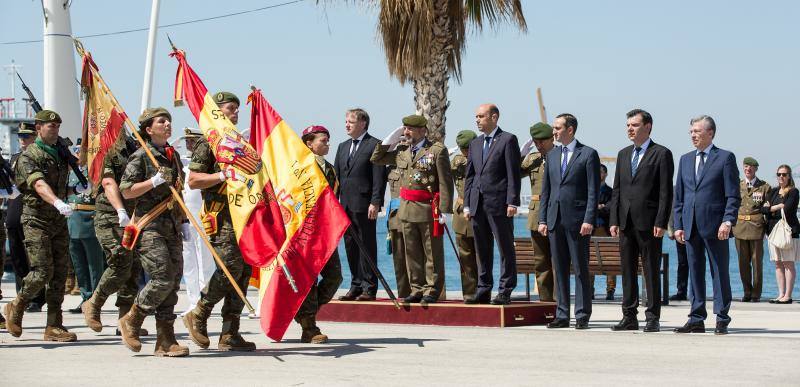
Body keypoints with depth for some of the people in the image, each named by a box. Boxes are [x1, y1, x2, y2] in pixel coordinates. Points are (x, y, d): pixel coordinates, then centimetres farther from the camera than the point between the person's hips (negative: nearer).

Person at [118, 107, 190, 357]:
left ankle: (166, 341, 5)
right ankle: (131, 321, 5)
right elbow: (126, 191, -10)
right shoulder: (141, 156, -6)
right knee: (162, 278, -16)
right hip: (149, 226, -7)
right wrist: (153, 182, -20)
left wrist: (183, 221, 20)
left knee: (173, 282, 2)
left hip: (172, 228, 7)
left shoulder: (173, 156, 17)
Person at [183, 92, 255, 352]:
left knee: (244, 271, 2)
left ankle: (230, 335, 5)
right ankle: (198, 316, 2)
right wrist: (224, 175, -19)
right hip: (221, 215, -8)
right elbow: (193, 180, -10)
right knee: (230, 267, -17)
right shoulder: (207, 143, -2)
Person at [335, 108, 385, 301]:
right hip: (345, 205, 7)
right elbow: (336, 176, 18)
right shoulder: (343, 147, 18)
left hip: (364, 205, -7)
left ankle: (369, 288, 0)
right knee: (350, 246, 9)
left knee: (367, 246, -3)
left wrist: (375, 203, -16)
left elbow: (379, 177, -10)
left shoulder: (374, 145, -4)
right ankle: (356, 286, 16)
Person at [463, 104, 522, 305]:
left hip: (499, 204, -7)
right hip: (478, 203, 7)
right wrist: (467, 204, 10)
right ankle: (484, 290, 15)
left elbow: (513, 174, -8)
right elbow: (469, 176, 17)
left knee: (506, 249, -2)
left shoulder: (508, 140, -2)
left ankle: (505, 292, 1)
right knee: (482, 250, 9)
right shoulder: (475, 144, 17)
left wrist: (512, 202, -14)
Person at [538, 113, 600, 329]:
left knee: (580, 269, -2)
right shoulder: (552, 156, 16)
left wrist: (589, 220, -14)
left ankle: (582, 316, 1)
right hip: (555, 220, 6)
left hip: (577, 220, -6)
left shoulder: (588, 155, -2)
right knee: (559, 269, 7)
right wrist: (542, 219, 9)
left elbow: (593, 191, -7)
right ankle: (562, 315, 11)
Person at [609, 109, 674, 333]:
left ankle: (653, 318, 3)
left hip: (649, 223, -6)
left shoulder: (661, 154, -2)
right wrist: (614, 220, 6)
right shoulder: (623, 154, 16)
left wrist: (661, 223, -14)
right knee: (628, 271, 8)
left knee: (651, 272, -1)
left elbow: (666, 192, -7)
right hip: (626, 222, 6)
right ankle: (629, 317, 13)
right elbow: (617, 190, 15)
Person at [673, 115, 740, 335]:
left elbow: (733, 195, -4)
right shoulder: (685, 160, 16)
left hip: (715, 226, -5)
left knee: (720, 273, 0)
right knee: (695, 273, 7)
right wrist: (678, 225, 8)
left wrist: (728, 221, -15)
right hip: (691, 226, 5)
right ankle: (696, 320, 12)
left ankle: (722, 319, 5)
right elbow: (679, 196, 16)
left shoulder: (725, 158, 0)